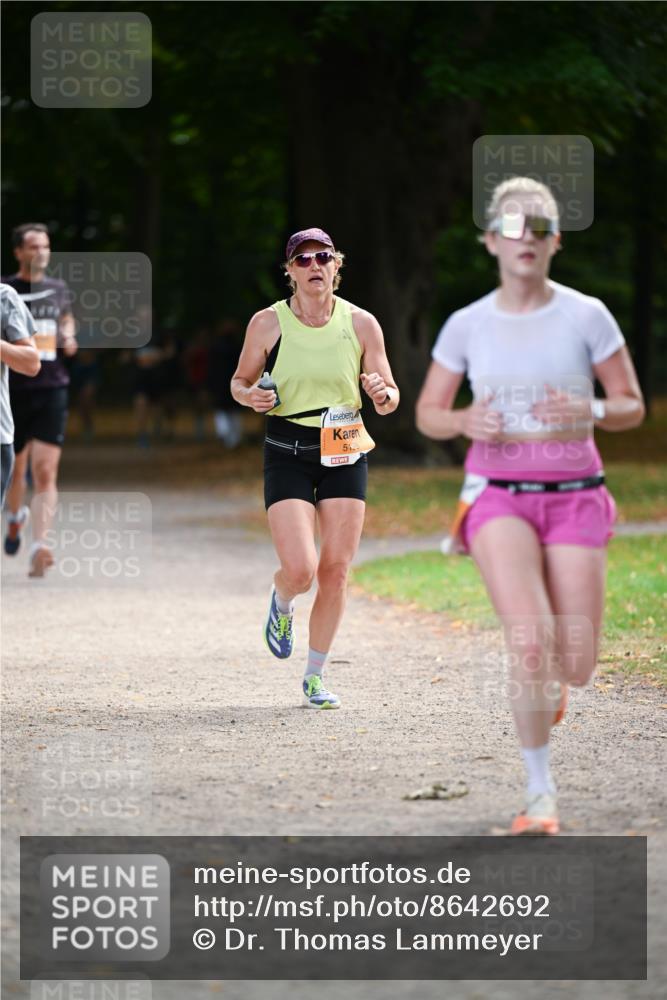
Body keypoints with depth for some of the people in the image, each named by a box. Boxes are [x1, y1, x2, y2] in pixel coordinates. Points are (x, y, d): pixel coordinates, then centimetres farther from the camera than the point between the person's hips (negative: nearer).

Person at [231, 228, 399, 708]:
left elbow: (389, 400, 6)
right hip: (287, 456, -2)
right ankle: (282, 604, 24)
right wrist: (250, 396, -14)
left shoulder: (361, 324, 1)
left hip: (345, 456, 2)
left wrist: (384, 395, -18)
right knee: (300, 569, -14)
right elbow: (240, 381, 9)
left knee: (336, 570, -1)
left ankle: (316, 677, 15)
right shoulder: (268, 323, -3)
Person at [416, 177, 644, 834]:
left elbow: (633, 408, 5)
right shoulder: (467, 326, 2)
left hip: (574, 498, 1)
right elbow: (427, 414, 11)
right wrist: (466, 422, -11)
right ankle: (540, 792, -5)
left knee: (575, 665, -4)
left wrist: (589, 412, -17)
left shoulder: (586, 317, -1)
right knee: (530, 641, -22)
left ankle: (549, 683, 37)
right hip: (498, 497, -1)